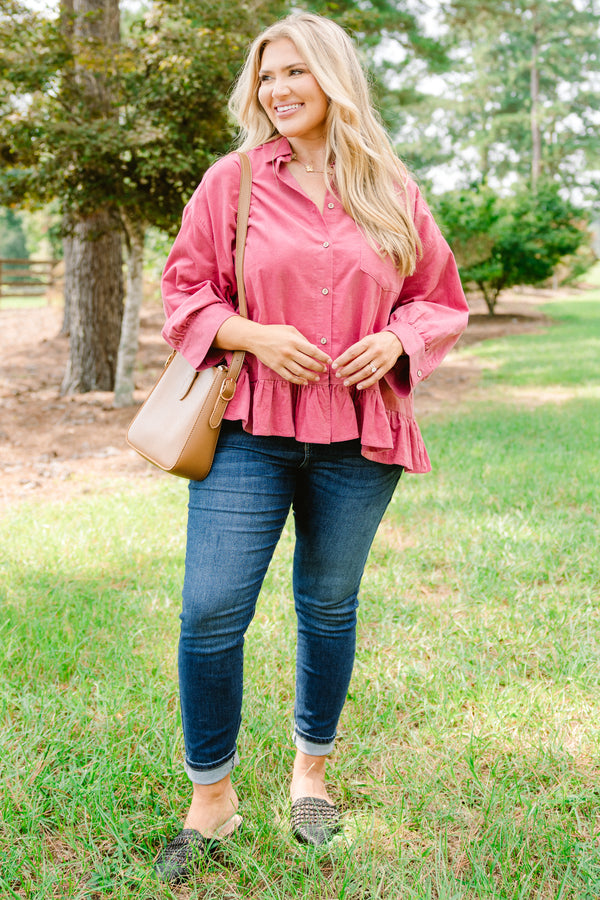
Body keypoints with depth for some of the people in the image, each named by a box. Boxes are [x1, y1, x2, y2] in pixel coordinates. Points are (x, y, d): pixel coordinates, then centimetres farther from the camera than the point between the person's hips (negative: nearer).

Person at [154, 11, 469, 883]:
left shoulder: (391, 190, 7)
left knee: (330, 606, 13)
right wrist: (252, 334, -12)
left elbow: (441, 298, 13)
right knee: (210, 613, -6)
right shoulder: (231, 181, 3)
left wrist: (395, 340, -8)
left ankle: (312, 771, 36)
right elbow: (185, 289, 6)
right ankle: (211, 798, 17)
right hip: (249, 429, -1)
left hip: (358, 435, 2)